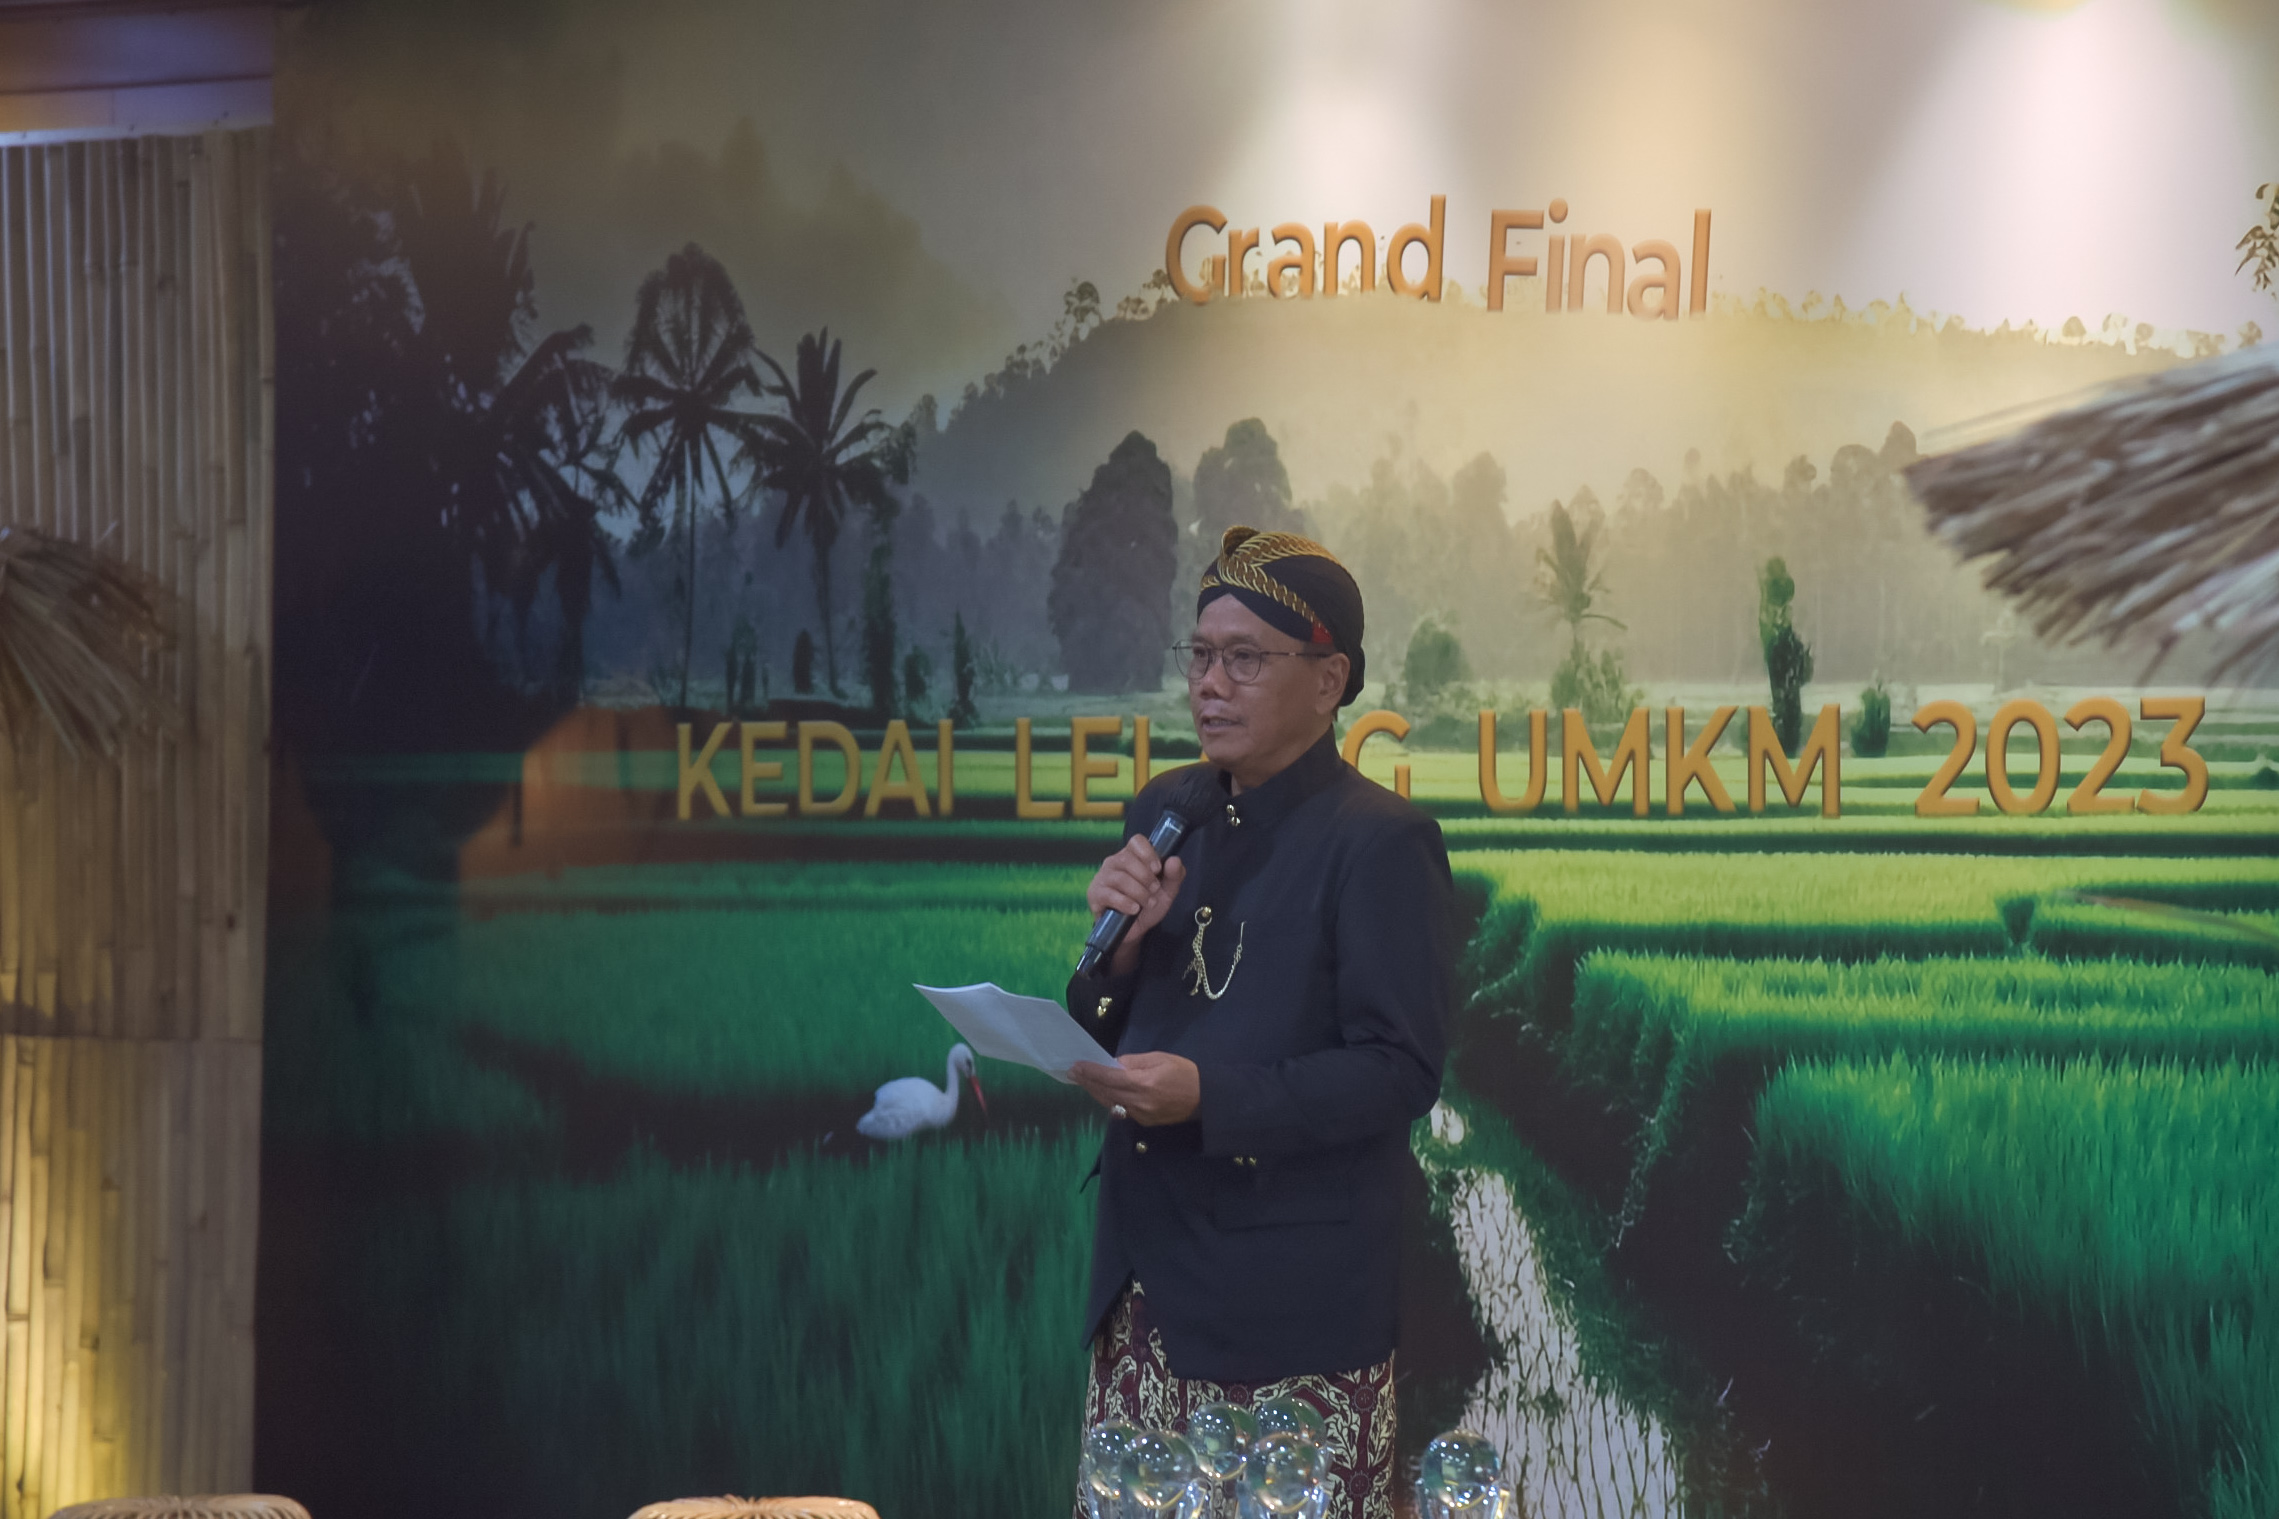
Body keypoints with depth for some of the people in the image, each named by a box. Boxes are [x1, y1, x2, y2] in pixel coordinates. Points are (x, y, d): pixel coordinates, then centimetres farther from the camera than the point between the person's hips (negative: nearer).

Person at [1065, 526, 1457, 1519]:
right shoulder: (1166, 812, 11)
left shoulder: (1381, 843, -10)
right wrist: (1120, 945, -7)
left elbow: (1402, 1071, -15)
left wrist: (1208, 1096, -25)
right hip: (1145, 1283, 6)